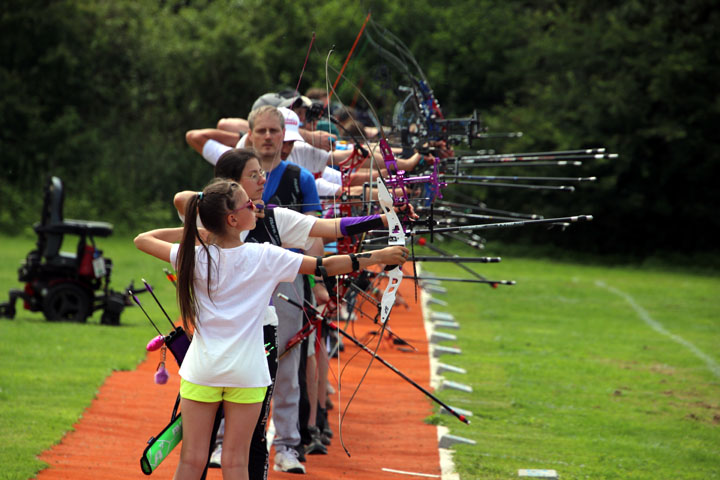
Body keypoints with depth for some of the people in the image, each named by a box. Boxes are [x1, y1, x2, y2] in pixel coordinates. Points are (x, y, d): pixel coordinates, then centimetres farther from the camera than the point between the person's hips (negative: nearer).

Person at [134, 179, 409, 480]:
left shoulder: (193, 256, -5)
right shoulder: (265, 258, -9)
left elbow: (142, 239, 7)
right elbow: (325, 266, -4)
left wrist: (193, 232, 11)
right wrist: (377, 257, 4)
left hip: (201, 371, 1)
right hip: (246, 373, -1)